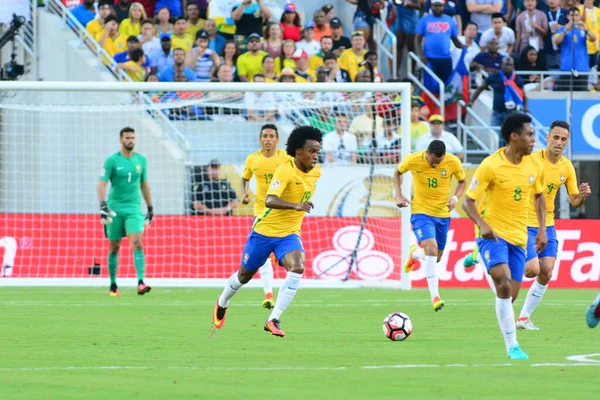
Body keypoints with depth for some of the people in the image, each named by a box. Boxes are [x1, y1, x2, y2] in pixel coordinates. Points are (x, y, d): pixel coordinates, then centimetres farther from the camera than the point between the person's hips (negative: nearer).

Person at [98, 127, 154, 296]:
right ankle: (113, 286, 17)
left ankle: (141, 283, -24)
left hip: (134, 208, 2)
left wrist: (150, 208, 19)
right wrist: (103, 205, -23)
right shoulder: (112, 160, -4)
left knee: (137, 243, -16)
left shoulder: (141, 160, 7)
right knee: (114, 247, 5)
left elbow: (144, 185, 17)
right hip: (115, 209, -1)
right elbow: (102, 183, -10)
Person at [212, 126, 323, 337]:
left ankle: (273, 320, -20)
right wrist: (296, 206, -50)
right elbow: (269, 201, -37)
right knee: (245, 275, 15)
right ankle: (222, 303, 48)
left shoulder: (316, 172, -2)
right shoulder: (285, 171, -23)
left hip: (289, 234, 4)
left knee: (297, 268, -25)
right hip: (265, 231, -4)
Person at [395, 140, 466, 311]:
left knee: (436, 257, 12)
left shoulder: (453, 162, -12)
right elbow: (398, 172, 7)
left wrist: (455, 197, -13)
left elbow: (462, 181, 6)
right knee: (431, 249, -25)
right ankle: (435, 296, -20)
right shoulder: (413, 160, -15)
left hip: (443, 214, 3)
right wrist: (399, 195, -4)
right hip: (421, 212, -3)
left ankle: (415, 253, 48)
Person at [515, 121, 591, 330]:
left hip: (547, 225, 5)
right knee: (532, 269, -16)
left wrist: (582, 196, -16)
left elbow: (574, 201, 7)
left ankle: (524, 318, 9)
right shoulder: (532, 160, -16)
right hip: (525, 224, -5)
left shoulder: (567, 167, 1)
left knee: (546, 272, -3)